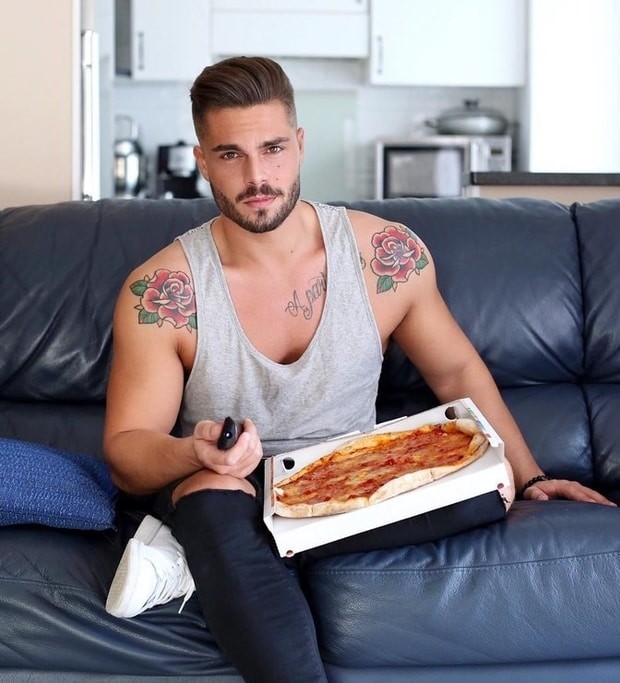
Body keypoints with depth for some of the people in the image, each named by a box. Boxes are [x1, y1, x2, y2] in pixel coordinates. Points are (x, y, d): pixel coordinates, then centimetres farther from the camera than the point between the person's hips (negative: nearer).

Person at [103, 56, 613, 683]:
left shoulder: (389, 255, -8)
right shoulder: (161, 294, -14)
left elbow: (457, 372, 9)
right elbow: (125, 455, -11)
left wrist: (529, 479, 5)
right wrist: (193, 452, -33)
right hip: (224, 492, -3)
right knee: (212, 498, -39)